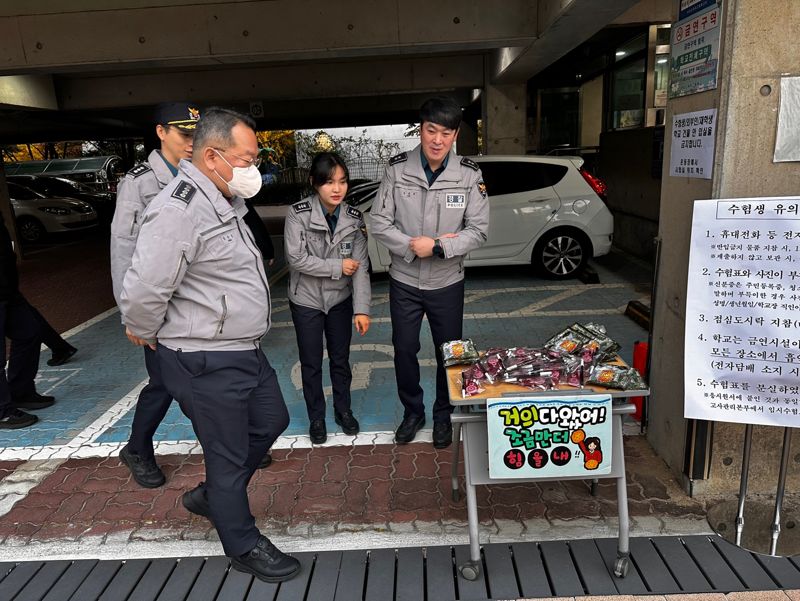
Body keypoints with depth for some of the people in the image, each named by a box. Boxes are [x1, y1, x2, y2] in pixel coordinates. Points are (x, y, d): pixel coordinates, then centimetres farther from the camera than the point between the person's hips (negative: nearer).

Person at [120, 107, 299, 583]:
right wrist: (146, 334, -9)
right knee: (229, 455, 7)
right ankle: (244, 545, 31)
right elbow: (143, 292, -28)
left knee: (271, 421, 23)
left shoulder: (224, 202, 9)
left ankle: (210, 496, 43)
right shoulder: (179, 209, -24)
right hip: (207, 364, -10)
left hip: (244, 349, 10)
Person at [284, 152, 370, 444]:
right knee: (311, 363, 11)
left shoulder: (354, 218, -9)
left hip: (340, 299, 2)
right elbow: (296, 258, -22)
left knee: (341, 359, 15)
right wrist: (338, 267, -19)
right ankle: (316, 417, 29)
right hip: (307, 300, -2)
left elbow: (361, 266, -12)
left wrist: (362, 309, -19)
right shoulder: (298, 214, -16)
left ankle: (343, 410, 36)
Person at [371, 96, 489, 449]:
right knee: (404, 350, 12)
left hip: (447, 283, 0)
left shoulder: (469, 174, -10)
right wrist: (413, 246, -20)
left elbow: (478, 230, -10)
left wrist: (437, 247, -22)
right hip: (404, 281, 1)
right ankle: (412, 412, 36)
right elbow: (380, 223, -8)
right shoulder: (397, 169, -9)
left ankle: (443, 415, 36)